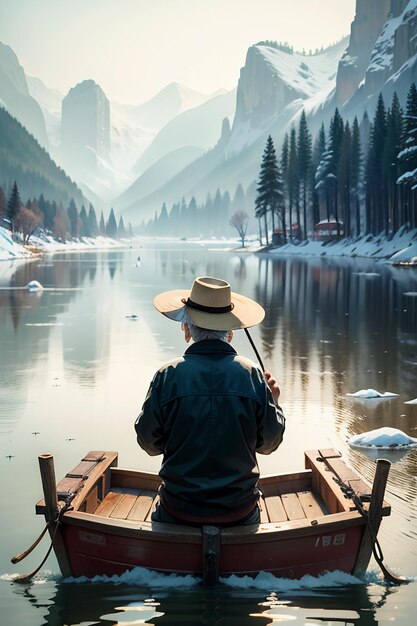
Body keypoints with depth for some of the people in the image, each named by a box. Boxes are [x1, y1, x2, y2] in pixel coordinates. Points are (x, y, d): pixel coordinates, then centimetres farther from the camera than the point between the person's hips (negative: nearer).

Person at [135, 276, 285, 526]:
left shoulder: (168, 376, -16)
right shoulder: (252, 375, -13)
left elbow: (149, 443, -3)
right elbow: (268, 444, -2)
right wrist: (274, 401, 13)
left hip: (179, 513, -1)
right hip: (240, 513, 1)